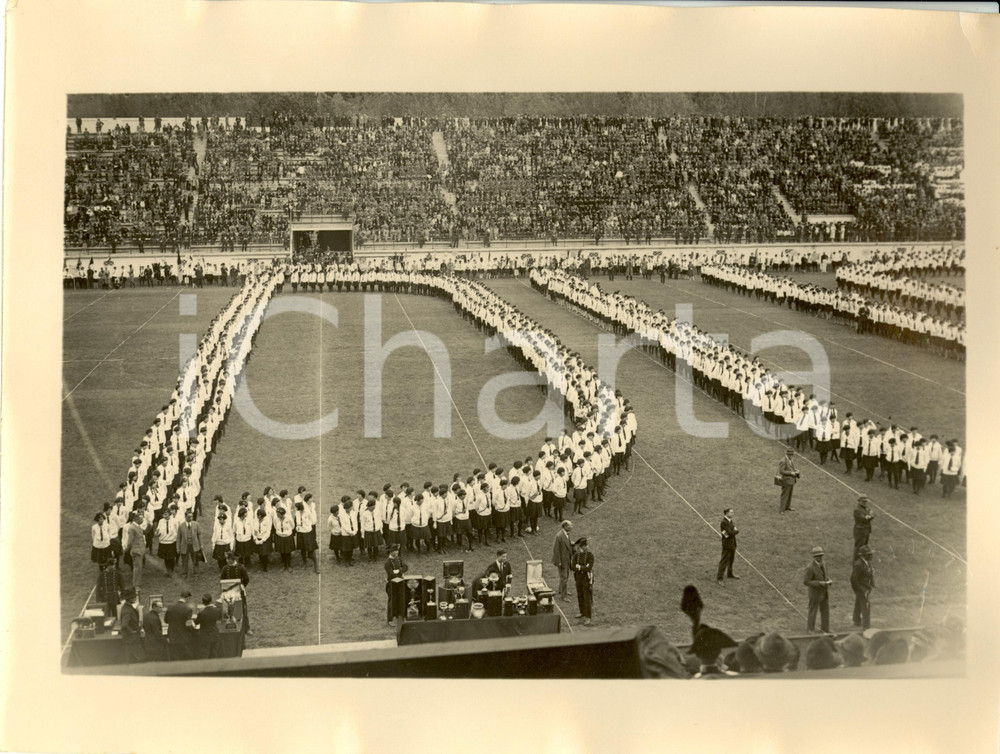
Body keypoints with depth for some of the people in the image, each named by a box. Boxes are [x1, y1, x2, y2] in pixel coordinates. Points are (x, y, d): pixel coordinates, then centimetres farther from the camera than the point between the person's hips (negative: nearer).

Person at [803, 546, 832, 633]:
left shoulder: (822, 564, 1)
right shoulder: (810, 568, -24)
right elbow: (806, 582, -23)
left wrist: (828, 581, -6)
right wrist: (819, 583, -28)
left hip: (824, 593, 7)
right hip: (815, 594, -7)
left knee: (825, 611, 10)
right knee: (813, 612, 9)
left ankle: (825, 630, 21)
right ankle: (810, 630, 25)